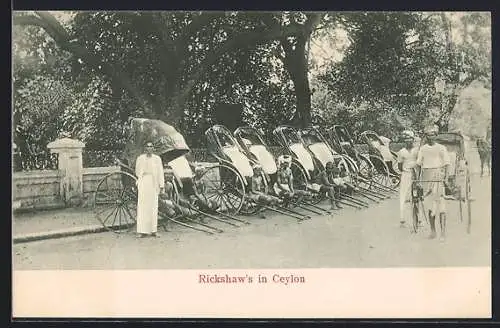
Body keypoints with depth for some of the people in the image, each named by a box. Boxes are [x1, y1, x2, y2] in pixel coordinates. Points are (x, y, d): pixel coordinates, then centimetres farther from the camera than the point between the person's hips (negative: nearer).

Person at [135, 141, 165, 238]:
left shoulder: (157, 159, 5)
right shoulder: (140, 158, 6)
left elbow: (160, 173, 4)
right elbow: (137, 172, 16)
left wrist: (162, 186, -1)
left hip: (153, 185, 1)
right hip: (143, 184, -1)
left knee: (153, 207, 3)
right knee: (142, 206, -5)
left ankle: (153, 230, 8)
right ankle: (143, 231, -5)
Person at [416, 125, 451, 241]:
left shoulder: (441, 148, 1)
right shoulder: (422, 149, 9)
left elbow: (447, 164, 0)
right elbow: (419, 164, 12)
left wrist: (446, 178, -10)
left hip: (438, 179, -3)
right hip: (426, 179, 3)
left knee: (441, 205, -6)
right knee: (430, 206, 7)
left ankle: (443, 232, -4)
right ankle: (432, 231, 14)